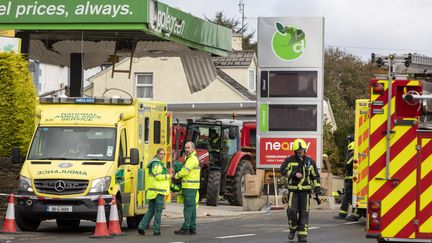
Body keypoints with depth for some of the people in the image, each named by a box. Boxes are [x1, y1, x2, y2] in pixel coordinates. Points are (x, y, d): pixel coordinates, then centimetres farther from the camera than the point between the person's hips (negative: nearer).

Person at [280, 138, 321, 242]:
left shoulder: (310, 161, 6)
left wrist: (317, 189, 2)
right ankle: (293, 229, 13)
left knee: (304, 212, -2)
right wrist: (294, 174, -22)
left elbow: (315, 176, 10)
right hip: (293, 190, -1)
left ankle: (302, 234, 0)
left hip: (305, 190, 1)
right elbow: (283, 170, -10)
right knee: (292, 211, -11)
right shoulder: (290, 160, 2)